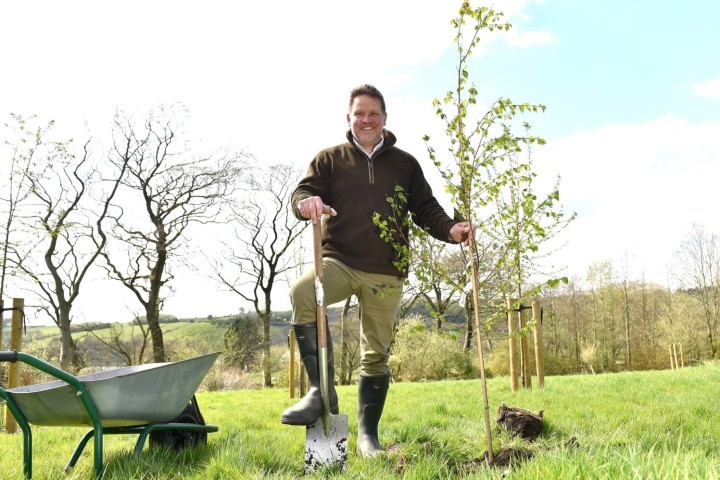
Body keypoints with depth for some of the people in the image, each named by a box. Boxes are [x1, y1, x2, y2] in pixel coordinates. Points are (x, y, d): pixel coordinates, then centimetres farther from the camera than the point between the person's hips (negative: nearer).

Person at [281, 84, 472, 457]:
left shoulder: (405, 164, 13)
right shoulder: (330, 159, 10)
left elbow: (425, 209, 11)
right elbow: (303, 192, -1)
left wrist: (450, 229, -9)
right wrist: (306, 202, -27)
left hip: (386, 273, 2)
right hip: (339, 261, -1)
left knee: (376, 355, 6)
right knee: (302, 291, -34)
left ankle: (367, 435, 20)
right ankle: (321, 390, -24)